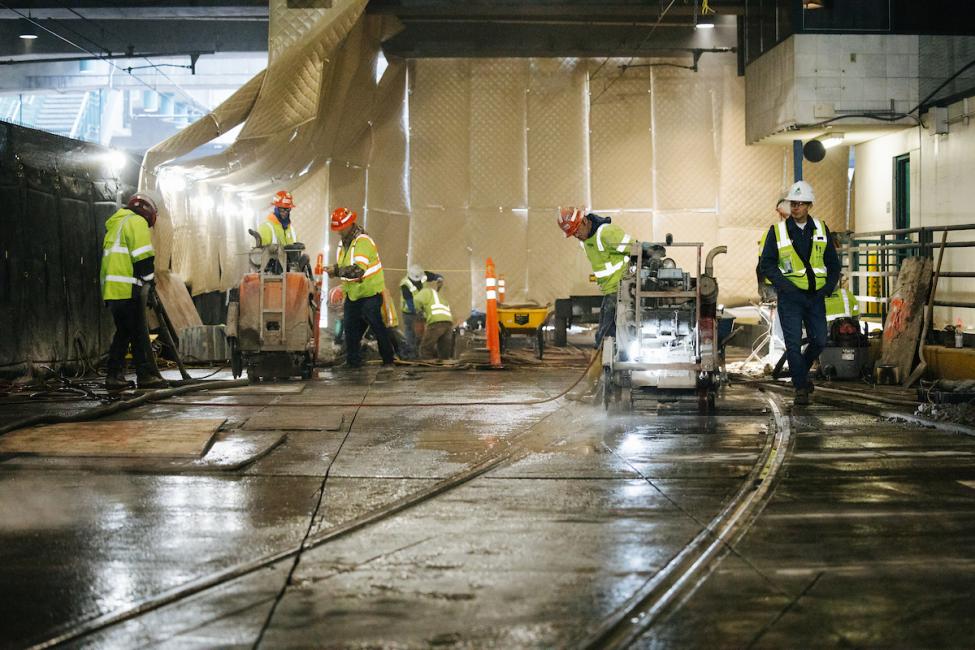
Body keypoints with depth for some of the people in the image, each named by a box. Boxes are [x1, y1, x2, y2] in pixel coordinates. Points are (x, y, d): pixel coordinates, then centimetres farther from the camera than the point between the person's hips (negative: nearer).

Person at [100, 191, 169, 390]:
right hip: (128, 289, -9)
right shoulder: (137, 222, -3)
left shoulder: (115, 224, 27)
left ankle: (114, 376, 11)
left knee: (123, 332, 13)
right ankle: (147, 375, -6)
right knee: (139, 333, -6)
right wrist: (150, 280, -8)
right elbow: (143, 256, -14)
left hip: (111, 289, 9)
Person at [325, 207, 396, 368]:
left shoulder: (363, 241, -20)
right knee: (350, 327, 6)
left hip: (370, 293, -8)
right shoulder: (342, 243, 9)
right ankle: (353, 361, 14)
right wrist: (334, 270, -3)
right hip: (352, 293, 8)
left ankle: (388, 359, 11)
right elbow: (343, 267, 18)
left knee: (377, 327, -1)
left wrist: (337, 270, -26)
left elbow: (358, 270, -29)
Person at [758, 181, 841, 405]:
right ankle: (800, 388, 0)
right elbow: (766, 264, -3)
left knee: (819, 341, 7)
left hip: (816, 296, 3)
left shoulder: (821, 229, 7)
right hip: (790, 296, -3)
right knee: (793, 343, -7)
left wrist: (828, 287, -2)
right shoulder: (777, 231, -2)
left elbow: (833, 263, 13)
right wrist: (785, 286, -15)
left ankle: (801, 372, 33)